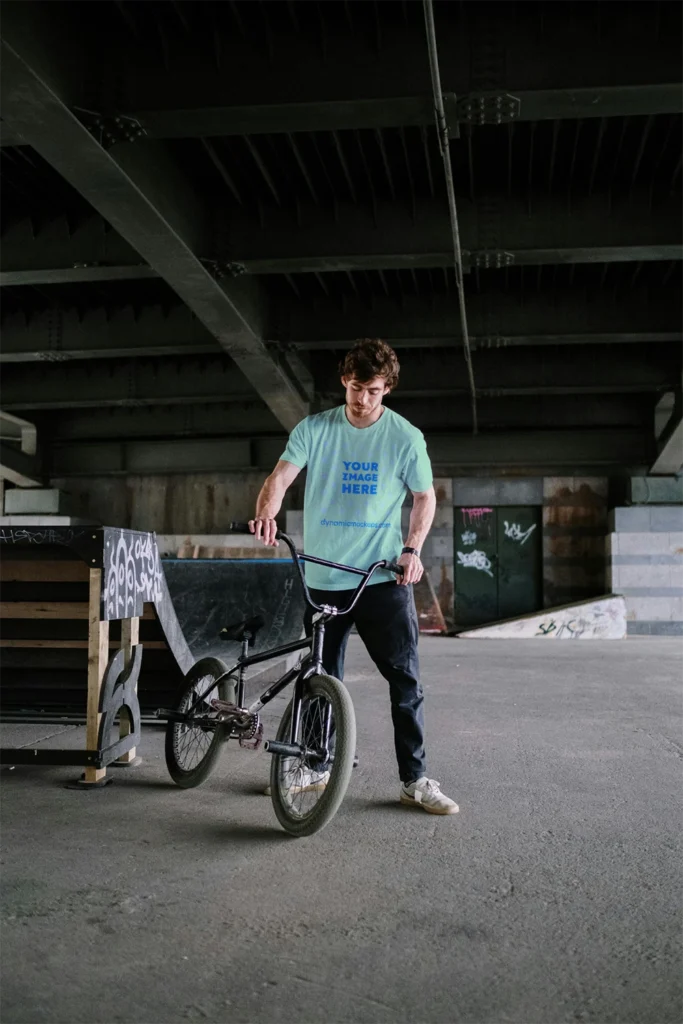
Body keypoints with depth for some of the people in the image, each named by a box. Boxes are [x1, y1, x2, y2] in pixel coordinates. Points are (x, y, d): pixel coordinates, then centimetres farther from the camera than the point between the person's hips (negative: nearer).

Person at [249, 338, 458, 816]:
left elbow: (425, 496, 5)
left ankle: (415, 780, 6)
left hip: (384, 577, -1)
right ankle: (318, 767, 28)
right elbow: (281, 476, -10)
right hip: (324, 578, 2)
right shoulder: (314, 430, 1)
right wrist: (267, 513, -32)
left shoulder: (405, 437, -1)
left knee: (405, 677, -4)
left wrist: (412, 548, -11)